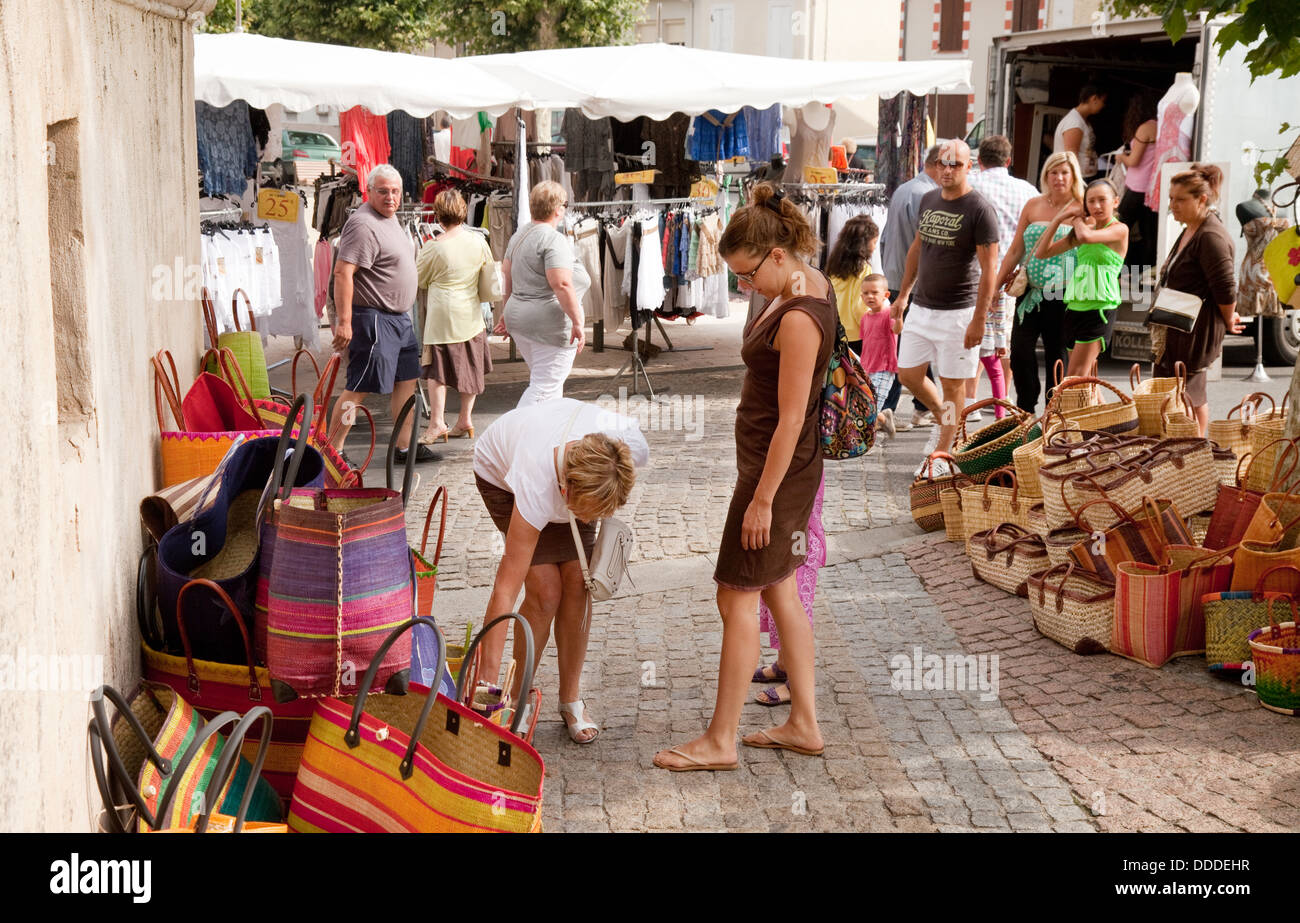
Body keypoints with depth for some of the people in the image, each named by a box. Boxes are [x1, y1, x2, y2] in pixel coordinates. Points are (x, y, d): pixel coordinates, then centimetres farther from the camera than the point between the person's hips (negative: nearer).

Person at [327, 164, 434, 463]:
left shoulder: (390, 219, 15)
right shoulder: (363, 225, -18)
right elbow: (342, 272, -25)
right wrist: (344, 322, -29)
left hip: (398, 318, 10)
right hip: (373, 319, -10)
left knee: (406, 380, 14)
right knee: (358, 388, -8)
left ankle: (404, 447, 22)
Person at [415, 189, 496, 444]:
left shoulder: (433, 247, -14)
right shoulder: (478, 241, -3)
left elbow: (418, 279, -1)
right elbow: (490, 272, 13)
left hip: (442, 316, -4)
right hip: (471, 315, 5)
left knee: (437, 369, 1)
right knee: (470, 366, 14)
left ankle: (437, 422, -3)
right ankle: (465, 419, 21)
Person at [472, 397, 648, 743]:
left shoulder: (633, 447, -37)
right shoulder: (536, 489, -45)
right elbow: (505, 589, -40)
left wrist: (607, 513, -6)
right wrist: (487, 682, -40)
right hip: (500, 472, -4)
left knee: (577, 583, -9)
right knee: (545, 590, -16)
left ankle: (571, 699, 7)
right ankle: (518, 698, 4)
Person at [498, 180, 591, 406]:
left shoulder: (519, 235, 12)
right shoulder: (554, 240, -16)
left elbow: (506, 276, 19)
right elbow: (561, 284, -24)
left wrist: (508, 312, 27)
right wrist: (577, 322, -19)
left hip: (519, 319, 10)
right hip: (549, 323, -10)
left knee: (547, 382, 21)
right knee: (544, 388, -7)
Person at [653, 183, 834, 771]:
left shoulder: (798, 320, -24)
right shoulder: (807, 283, 6)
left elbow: (791, 419, -24)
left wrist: (762, 499, -21)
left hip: (777, 469, -10)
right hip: (784, 464, 10)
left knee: (737, 599, -2)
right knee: (779, 591, 16)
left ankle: (720, 740, 7)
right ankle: (803, 723, 25)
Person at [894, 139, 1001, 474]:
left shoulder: (980, 210, -13)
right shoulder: (929, 200, 8)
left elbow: (989, 269, -15)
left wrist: (979, 320, -19)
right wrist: (903, 293, 20)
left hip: (958, 312, -6)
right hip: (922, 308, 7)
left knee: (952, 383, 2)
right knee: (908, 374, 9)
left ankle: (942, 454, 12)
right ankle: (944, 420, 33)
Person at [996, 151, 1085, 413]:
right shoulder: (1033, 206, 11)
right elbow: (1015, 250, 13)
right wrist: (995, 286, 10)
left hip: (1062, 295, -3)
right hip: (1030, 293, 3)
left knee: (1057, 354, 3)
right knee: (1020, 350, -6)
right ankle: (1025, 409, 10)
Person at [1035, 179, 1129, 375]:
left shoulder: (1120, 229, -4)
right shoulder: (1086, 227, 17)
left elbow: (1086, 236, -24)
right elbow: (1042, 252, 15)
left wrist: (1077, 219, -1)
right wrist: (1059, 218, 4)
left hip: (1098, 309, -7)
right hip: (1075, 307, 7)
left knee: (1074, 380, -14)